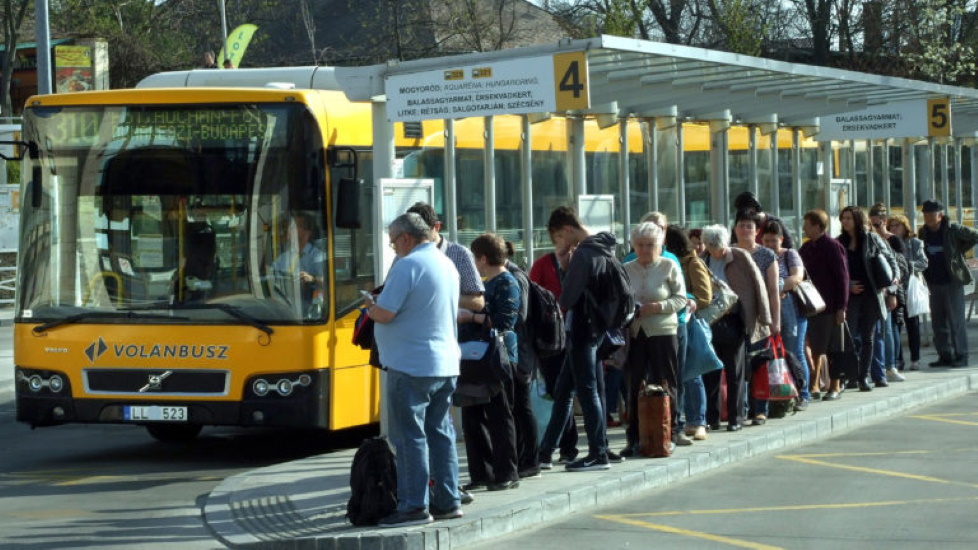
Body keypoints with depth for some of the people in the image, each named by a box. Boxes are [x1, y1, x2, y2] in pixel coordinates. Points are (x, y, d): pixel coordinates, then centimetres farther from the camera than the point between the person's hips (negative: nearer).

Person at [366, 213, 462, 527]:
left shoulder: (408, 266, -15)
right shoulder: (447, 265, 13)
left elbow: (384, 313, -19)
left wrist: (370, 308, 4)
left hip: (411, 367, -9)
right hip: (446, 365, 9)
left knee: (410, 436, -4)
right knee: (440, 432, 14)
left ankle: (414, 507, -3)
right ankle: (448, 502, 16)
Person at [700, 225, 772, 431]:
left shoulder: (741, 257, -2)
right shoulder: (703, 262, 6)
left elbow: (758, 285, 0)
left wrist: (764, 319, -3)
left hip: (734, 322, -3)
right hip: (710, 323, 3)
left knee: (735, 372, 3)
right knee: (709, 372, 2)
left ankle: (736, 418, 9)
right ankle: (711, 418, 9)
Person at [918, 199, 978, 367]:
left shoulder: (952, 229, -7)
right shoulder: (923, 232, 7)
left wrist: (958, 251, 3)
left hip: (952, 282, -5)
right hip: (934, 283, 6)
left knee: (956, 321, -4)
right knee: (938, 322, 7)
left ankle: (961, 356, 0)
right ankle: (945, 356, 14)